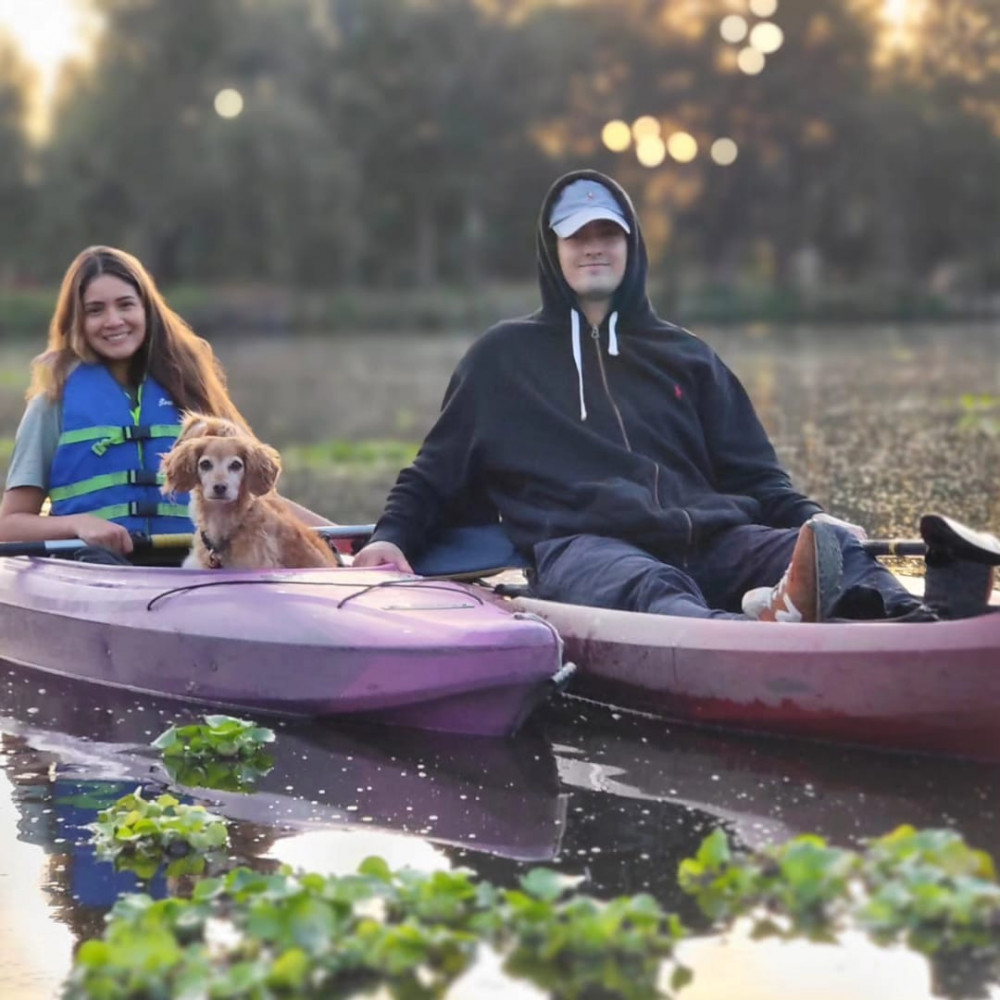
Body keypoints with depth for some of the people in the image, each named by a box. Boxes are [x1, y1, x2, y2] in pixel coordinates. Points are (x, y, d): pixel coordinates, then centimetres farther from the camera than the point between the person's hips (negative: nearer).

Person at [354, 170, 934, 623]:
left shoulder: (686, 356, 29)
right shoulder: (505, 356, 23)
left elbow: (756, 478, 24)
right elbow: (434, 476, 25)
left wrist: (815, 521, 3)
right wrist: (392, 539, 5)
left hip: (708, 538, 4)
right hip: (582, 545, -4)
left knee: (833, 547, -29)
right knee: (649, 587, -42)